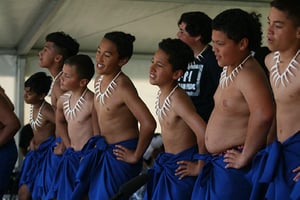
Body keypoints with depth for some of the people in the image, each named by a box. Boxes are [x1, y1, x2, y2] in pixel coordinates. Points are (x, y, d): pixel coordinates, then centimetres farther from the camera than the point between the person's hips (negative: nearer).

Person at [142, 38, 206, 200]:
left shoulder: (177, 99, -23)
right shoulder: (161, 94, 4)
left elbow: (203, 132, -32)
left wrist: (199, 167, -22)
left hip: (182, 168, -9)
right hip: (167, 164, 9)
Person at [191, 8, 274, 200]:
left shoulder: (248, 74, -19)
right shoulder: (227, 70, 12)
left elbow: (263, 114, -36)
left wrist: (245, 158, -26)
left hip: (235, 168, -10)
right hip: (217, 165, 10)